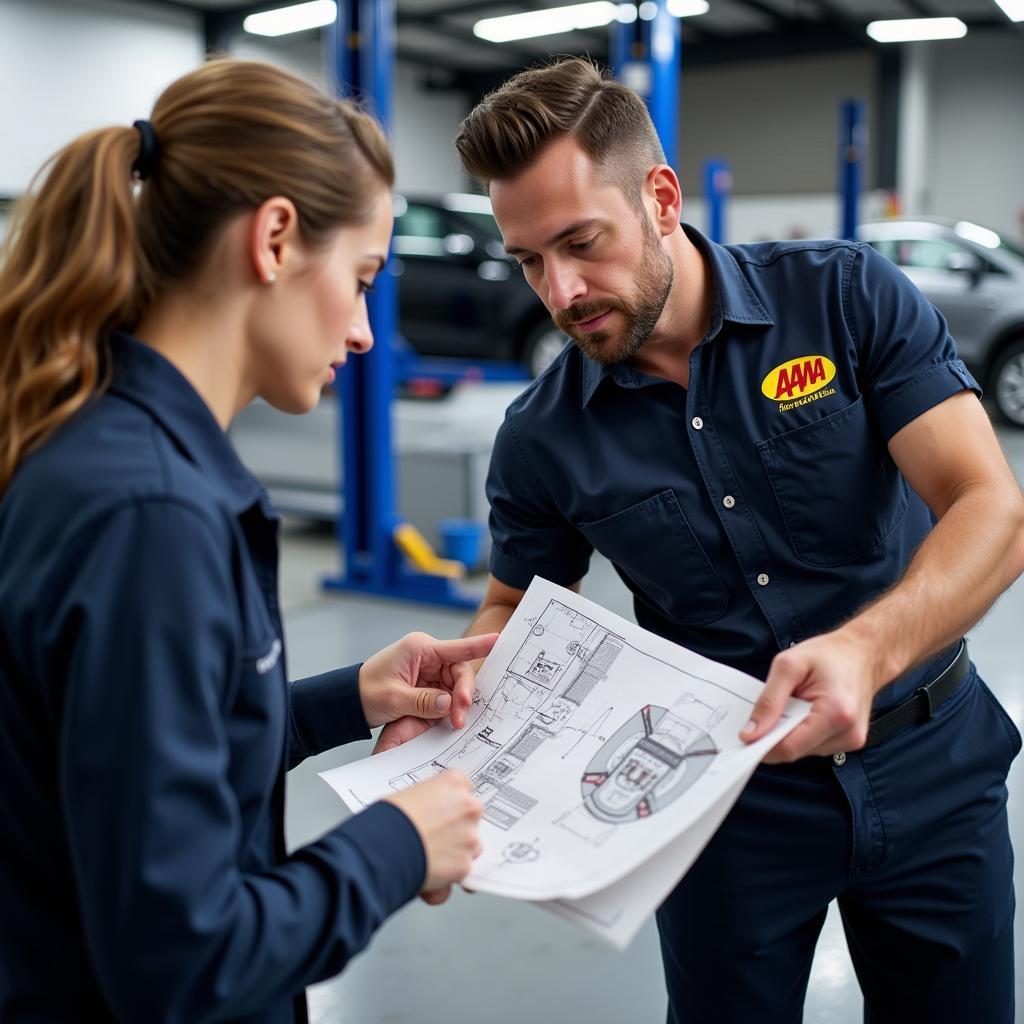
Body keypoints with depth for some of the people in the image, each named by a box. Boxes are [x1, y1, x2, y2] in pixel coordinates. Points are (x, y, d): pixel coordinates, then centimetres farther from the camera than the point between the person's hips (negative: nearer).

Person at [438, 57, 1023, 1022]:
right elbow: (517, 609, 6)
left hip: (932, 765, 1)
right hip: (727, 791, 0)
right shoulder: (543, 436, -10)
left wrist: (866, 648, -38)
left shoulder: (850, 296, -14)